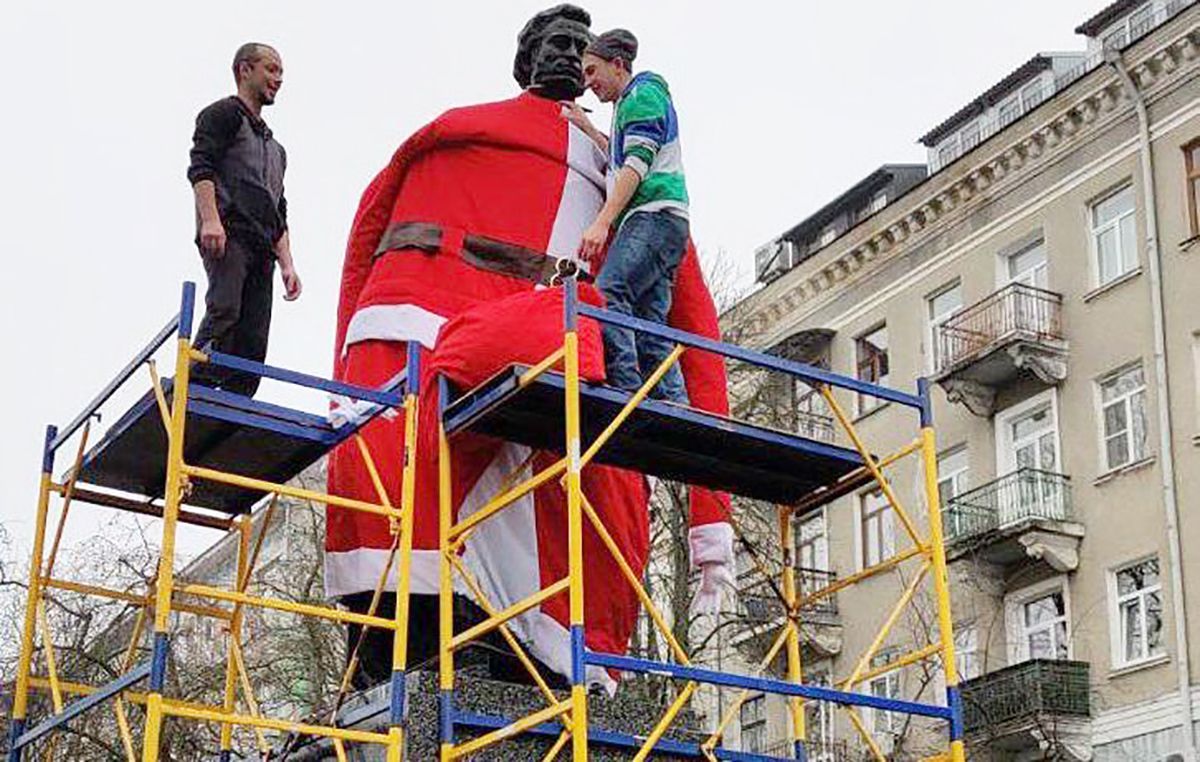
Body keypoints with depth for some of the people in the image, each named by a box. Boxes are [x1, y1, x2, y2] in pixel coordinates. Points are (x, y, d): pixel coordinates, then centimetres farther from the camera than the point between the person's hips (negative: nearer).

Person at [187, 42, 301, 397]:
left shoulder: (274, 147, 36)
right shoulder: (224, 113, 13)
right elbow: (200, 166, -5)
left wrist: (287, 264, 17)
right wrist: (210, 219, -20)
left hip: (261, 248, 7)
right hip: (226, 234, -7)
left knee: (253, 343, -7)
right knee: (225, 310, -27)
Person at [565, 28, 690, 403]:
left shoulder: (643, 94, 0)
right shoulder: (632, 104, 29)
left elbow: (637, 164, -13)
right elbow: (622, 161, 40)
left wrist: (602, 222, -21)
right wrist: (587, 127, 40)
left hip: (655, 214, -10)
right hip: (653, 221, 10)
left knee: (607, 294, -24)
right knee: (649, 323, 1)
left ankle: (626, 391, -32)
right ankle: (674, 403, -6)